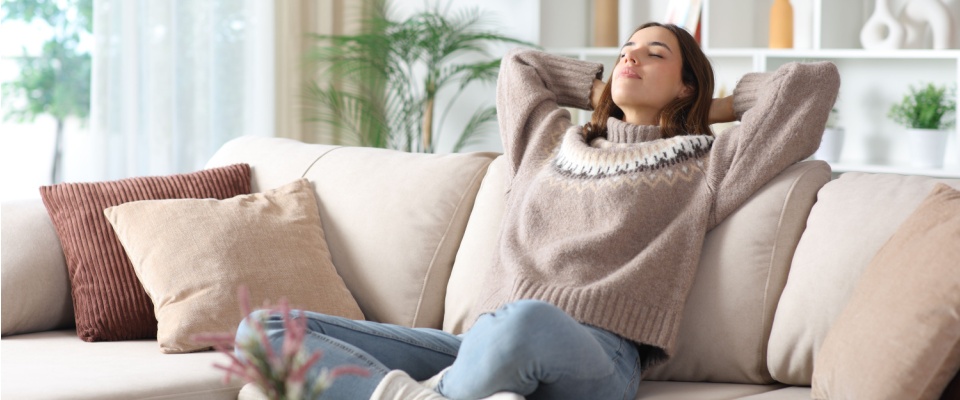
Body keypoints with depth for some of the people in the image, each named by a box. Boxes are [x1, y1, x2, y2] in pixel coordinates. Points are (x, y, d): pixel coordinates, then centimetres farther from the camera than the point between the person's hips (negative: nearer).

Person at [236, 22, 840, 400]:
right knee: (264, 329, -13)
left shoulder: (702, 163, 18)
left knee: (526, 322, -47)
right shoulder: (554, 141, 32)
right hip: (488, 342, 6)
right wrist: (609, 91, 43)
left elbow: (814, 81, 15)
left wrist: (720, 107, 28)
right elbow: (518, 66, 49)